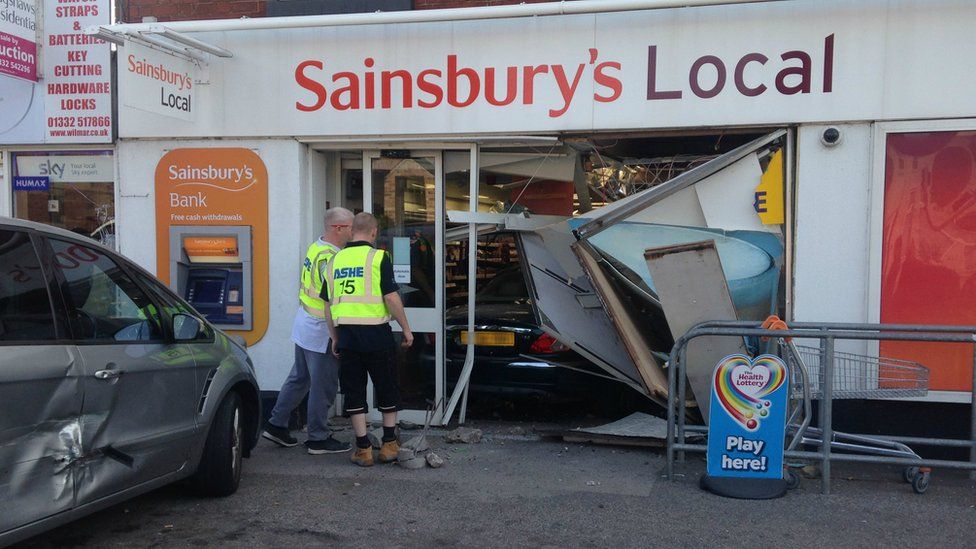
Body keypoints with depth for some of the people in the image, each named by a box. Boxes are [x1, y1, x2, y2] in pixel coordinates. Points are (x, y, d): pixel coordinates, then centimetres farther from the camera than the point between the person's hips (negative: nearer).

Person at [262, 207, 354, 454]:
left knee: (299, 378, 19)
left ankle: (276, 425, 27)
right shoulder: (330, 258, -22)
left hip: (304, 326, 10)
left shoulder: (315, 247, 8)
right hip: (321, 332, -9)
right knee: (323, 387, 2)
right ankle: (318, 439, 13)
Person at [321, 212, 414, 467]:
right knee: (387, 389, 12)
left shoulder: (335, 260, 9)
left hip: (346, 334, 4)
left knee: (354, 392, 10)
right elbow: (391, 298, -12)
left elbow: (328, 305, 12)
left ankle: (363, 449, 12)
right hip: (376, 333, -4)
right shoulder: (378, 257, -7)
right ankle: (389, 445, 17)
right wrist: (406, 329, -1)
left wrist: (335, 338, 20)